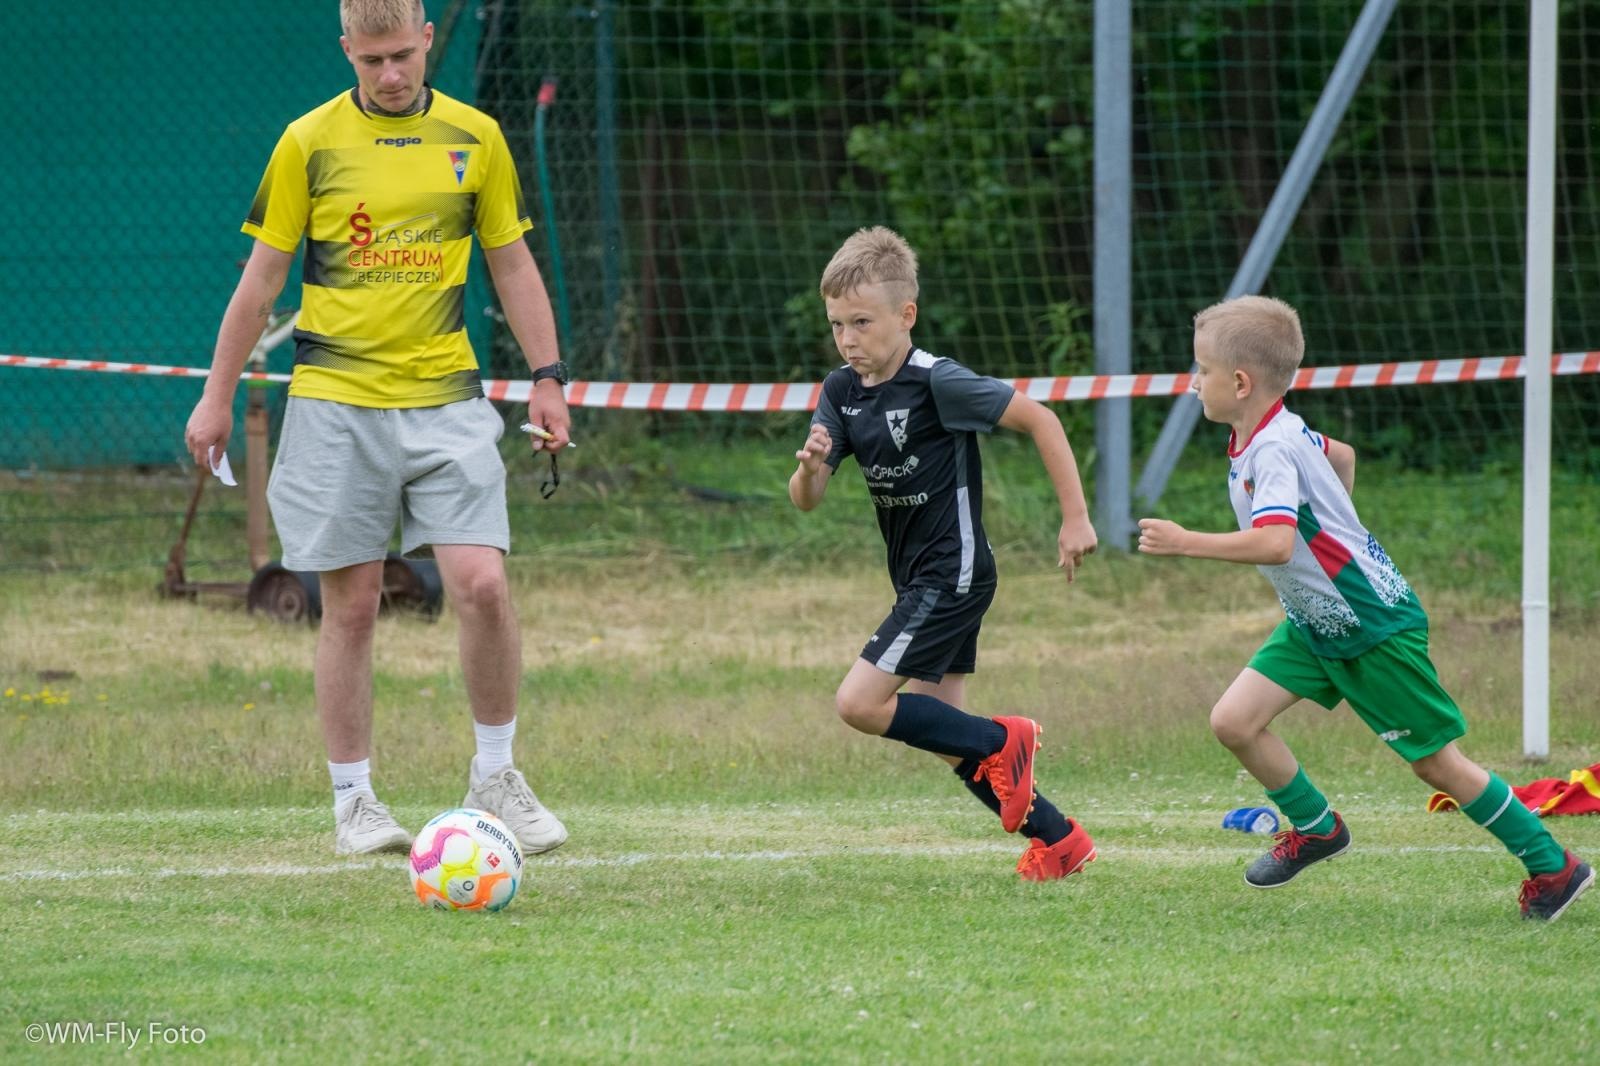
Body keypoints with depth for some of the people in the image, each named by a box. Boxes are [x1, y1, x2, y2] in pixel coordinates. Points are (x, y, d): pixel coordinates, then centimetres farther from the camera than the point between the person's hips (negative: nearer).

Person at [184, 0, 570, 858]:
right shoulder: (309, 142, 1)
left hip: (444, 399, 1)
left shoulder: (474, 139, 6)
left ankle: (494, 777, 6)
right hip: (335, 402, -1)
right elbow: (260, 279, 6)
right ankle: (353, 802, 11)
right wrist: (217, 396, 6)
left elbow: (512, 265, 14)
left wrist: (547, 377, 7)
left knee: (482, 585, -11)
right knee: (351, 603, 0)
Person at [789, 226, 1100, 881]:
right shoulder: (842, 393, 2)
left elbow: (1040, 421, -15)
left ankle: (1003, 741, -2)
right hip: (917, 578, 8)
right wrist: (810, 465, -24)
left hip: (952, 575, -8)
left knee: (859, 704, -16)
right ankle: (1059, 841, 20)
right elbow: (806, 501, 0)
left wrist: (1075, 518, -14)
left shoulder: (937, 383, -18)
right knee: (945, 738, 10)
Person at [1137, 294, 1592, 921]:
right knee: (1233, 721, -2)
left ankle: (1551, 866, 14)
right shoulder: (1282, 432, 2)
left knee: (1434, 759, 1)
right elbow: (1341, 455, 22)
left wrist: (1186, 544, -39)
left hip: (1377, 627, -9)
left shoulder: (1272, 452, -27)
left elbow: (1274, 543, -42)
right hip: (1316, 623, 9)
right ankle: (1316, 828, 18)